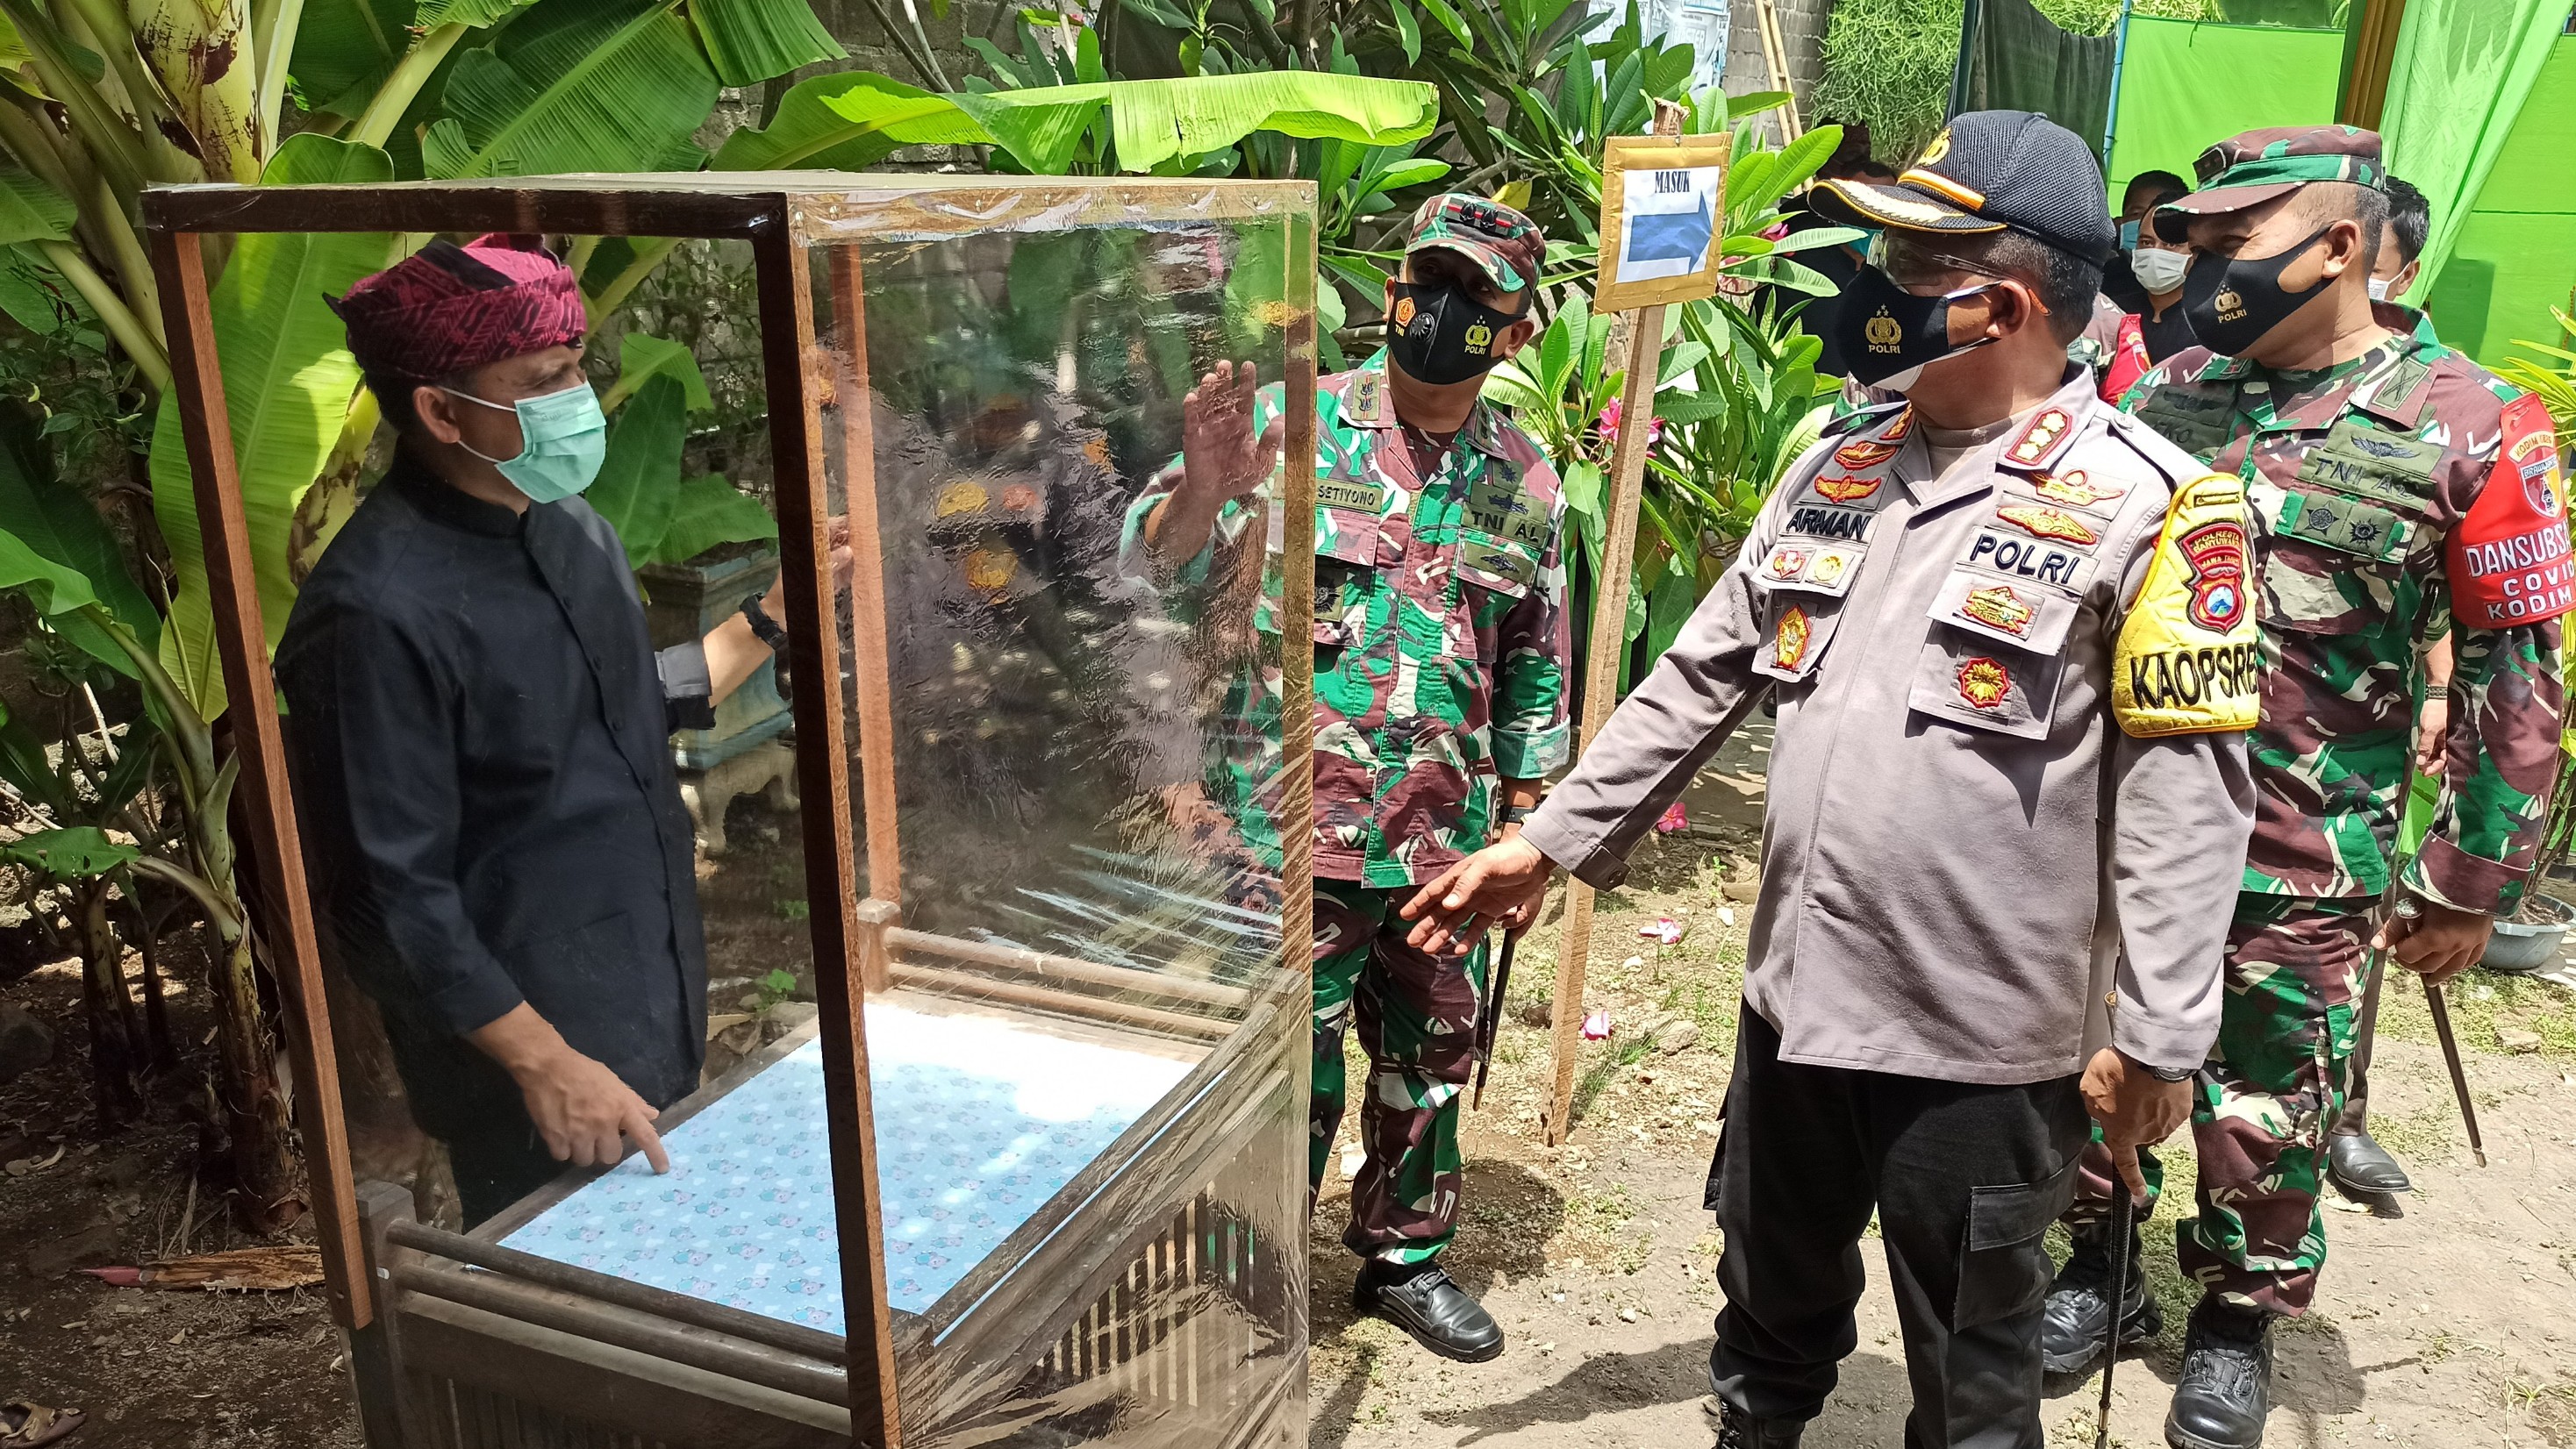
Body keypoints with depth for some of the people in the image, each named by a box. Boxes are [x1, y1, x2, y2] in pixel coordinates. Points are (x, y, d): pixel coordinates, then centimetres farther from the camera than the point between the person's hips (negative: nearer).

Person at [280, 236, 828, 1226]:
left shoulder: (571, 528, 3)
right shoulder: (379, 613, -24)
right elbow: (386, 895, -22)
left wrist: (772, 615, 10)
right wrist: (543, 1062, -21)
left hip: (656, 1013, 8)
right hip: (528, 1050, -8)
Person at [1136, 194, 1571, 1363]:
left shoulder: (1527, 485, 6)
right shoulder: (1293, 422, -6)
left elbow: (1536, 672, 14)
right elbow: (1155, 575, -11)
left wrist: (1520, 823, 11)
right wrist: (1201, 491, -32)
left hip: (1445, 840, 5)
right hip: (1298, 831, -4)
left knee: (1428, 1058, 18)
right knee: (1290, 1072, 2)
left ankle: (1405, 1256, 39)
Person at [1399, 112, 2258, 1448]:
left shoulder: (2146, 506, -12)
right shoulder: (1839, 465, 7)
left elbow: (2182, 784, -13)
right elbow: (1702, 676, 10)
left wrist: (2159, 1037, -15)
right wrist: (1550, 840, 9)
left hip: (1982, 1038, -5)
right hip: (1795, 997, 6)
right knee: (1770, 1316, 24)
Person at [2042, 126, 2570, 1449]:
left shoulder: (2469, 431, -9)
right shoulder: (2166, 395, 1)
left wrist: (2469, 883, -5)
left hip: (2300, 858, -3)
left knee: (2263, 1111, 11)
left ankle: (2239, 1318, 34)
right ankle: (2097, 1265, 37)